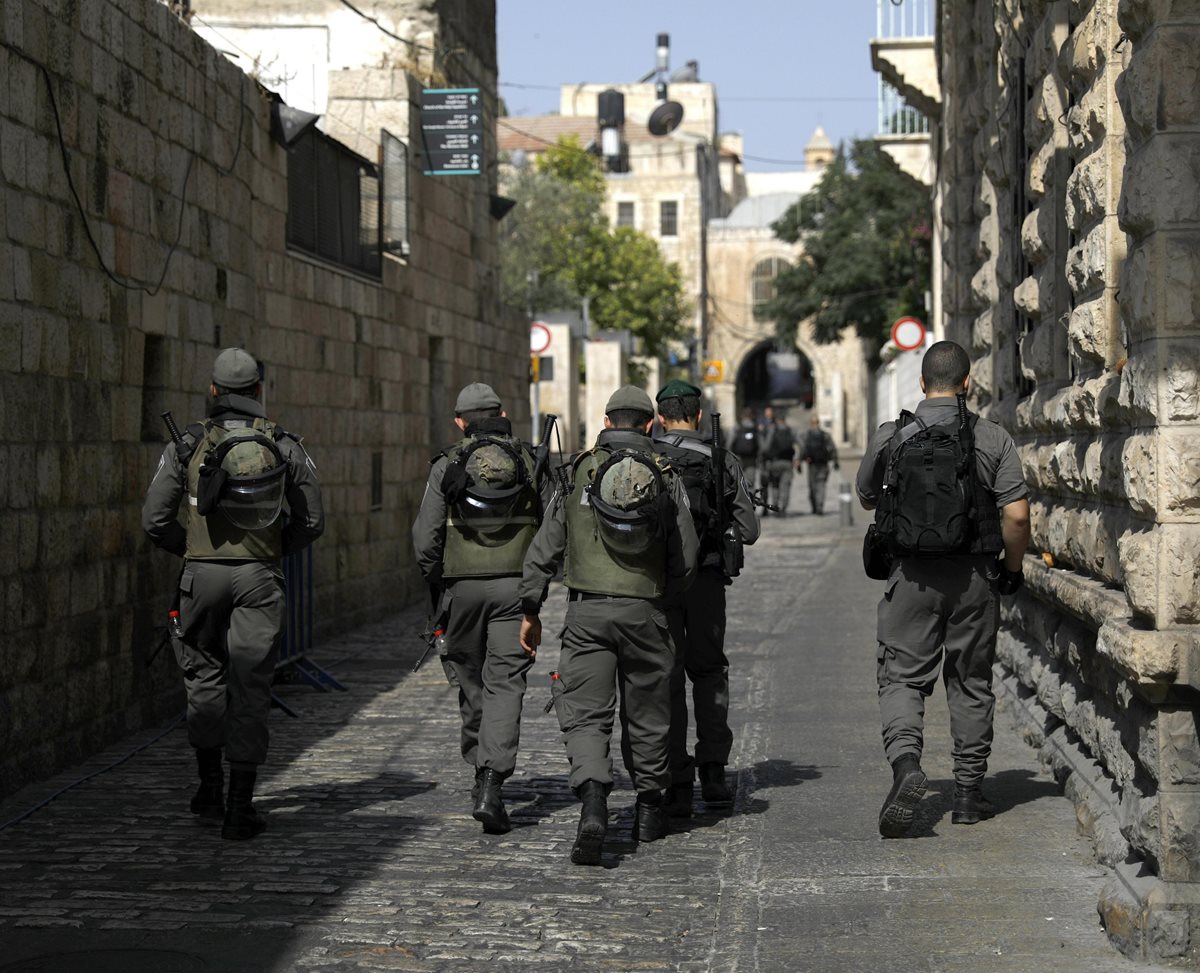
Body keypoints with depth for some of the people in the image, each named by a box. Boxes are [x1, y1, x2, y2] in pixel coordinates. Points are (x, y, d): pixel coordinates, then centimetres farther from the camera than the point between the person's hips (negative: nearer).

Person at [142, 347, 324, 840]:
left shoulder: (188, 445, -3)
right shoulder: (286, 446, 0)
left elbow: (155, 519, -3)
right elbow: (311, 520, 4)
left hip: (202, 575, 0)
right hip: (259, 578, 0)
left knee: (205, 675, 20)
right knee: (250, 688, 2)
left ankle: (211, 784, 23)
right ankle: (240, 809, 0)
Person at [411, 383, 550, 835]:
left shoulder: (447, 466, 0)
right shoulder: (530, 462, 3)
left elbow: (425, 536, -4)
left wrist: (436, 586, 9)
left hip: (462, 585, 0)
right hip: (515, 585, 0)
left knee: (470, 679, 16)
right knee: (505, 683, -3)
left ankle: (481, 773, 26)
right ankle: (491, 784, -18)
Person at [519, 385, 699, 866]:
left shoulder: (579, 471, 3)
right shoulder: (666, 477, 2)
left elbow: (543, 550, 3)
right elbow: (685, 559, 3)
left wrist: (530, 611, 10)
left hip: (587, 610, -1)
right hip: (645, 610, 1)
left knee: (586, 715, -3)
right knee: (647, 713, 15)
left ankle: (593, 804, -25)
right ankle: (650, 809, 28)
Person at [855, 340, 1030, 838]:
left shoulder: (890, 437, -2)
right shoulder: (993, 439, -4)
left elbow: (866, 498, 14)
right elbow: (1016, 515, -9)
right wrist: (1011, 569, 6)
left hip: (912, 574, 0)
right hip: (974, 577, 1)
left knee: (902, 678, 4)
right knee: (971, 684, 12)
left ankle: (905, 763, -22)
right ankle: (968, 792, 17)